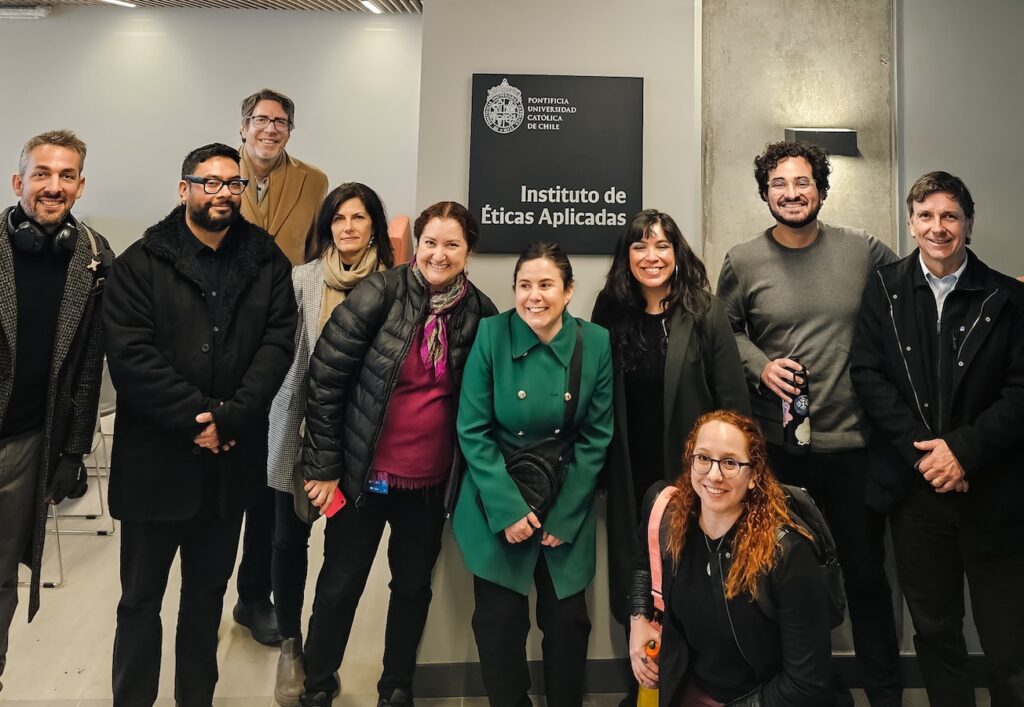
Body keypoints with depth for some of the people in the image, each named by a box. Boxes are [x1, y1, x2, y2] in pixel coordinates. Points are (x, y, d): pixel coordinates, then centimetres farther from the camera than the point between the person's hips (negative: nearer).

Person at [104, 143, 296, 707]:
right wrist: (199, 415, -18)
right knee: (141, 596, 11)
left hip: (230, 459, 2)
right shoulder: (142, 263, -2)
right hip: (155, 459, -2)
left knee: (208, 591, 17)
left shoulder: (267, 262, 4)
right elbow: (129, 355, -12)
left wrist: (230, 416, -17)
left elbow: (278, 344, -6)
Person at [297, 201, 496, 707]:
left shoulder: (480, 313, -4)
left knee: (414, 586, 17)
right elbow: (325, 376, -11)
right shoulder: (381, 293, -13)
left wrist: (466, 473, 4)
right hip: (363, 473, -2)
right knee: (340, 585, 12)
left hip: (431, 482, 3)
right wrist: (323, 465, -10)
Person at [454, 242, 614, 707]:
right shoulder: (491, 335, -10)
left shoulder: (596, 343, -6)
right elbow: (473, 431, -9)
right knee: (499, 620, 7)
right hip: (498, 506, -1)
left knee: (566, 619, 9)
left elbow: (597, 437, -3)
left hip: (567, 507, 1)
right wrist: (507, 509, -15)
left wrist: (564, 516, -7)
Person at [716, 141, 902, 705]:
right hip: (780, 446, 0)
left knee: (867, 574, 12)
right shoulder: (743, 261, 0)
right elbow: (725, 330, 8)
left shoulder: (863, 250, 1)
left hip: (854, 442, 0)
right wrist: (760, 366, -8)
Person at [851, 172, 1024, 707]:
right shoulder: (885, 289, 3)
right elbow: (867, 374, -4)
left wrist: (963, 450, -16)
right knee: (934, 629, 15)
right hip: (916, 486, 1)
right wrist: (922, 449, -12)